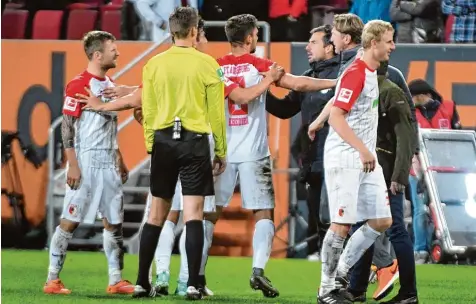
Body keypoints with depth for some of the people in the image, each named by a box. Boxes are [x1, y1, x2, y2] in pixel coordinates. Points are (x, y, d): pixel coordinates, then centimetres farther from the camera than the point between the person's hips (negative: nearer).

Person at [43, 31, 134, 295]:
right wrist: (72, 164, -17)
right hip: (86, 162, -8)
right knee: (70, 221, -6)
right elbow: (67, 126, -12)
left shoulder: (111, 85, 14)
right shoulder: (79, 85, -11)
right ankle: (53, 280, -2)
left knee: (115, 221, 7)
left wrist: (120, 161, 19)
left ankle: (116, 280, 12)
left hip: (109, 163, 8)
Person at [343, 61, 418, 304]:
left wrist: (399, 176, -22)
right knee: (361, 229, 13)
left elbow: (405, 138, -16)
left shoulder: (391, 93, -11)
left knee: (395, 231, -6)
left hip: (385, 176, -9)